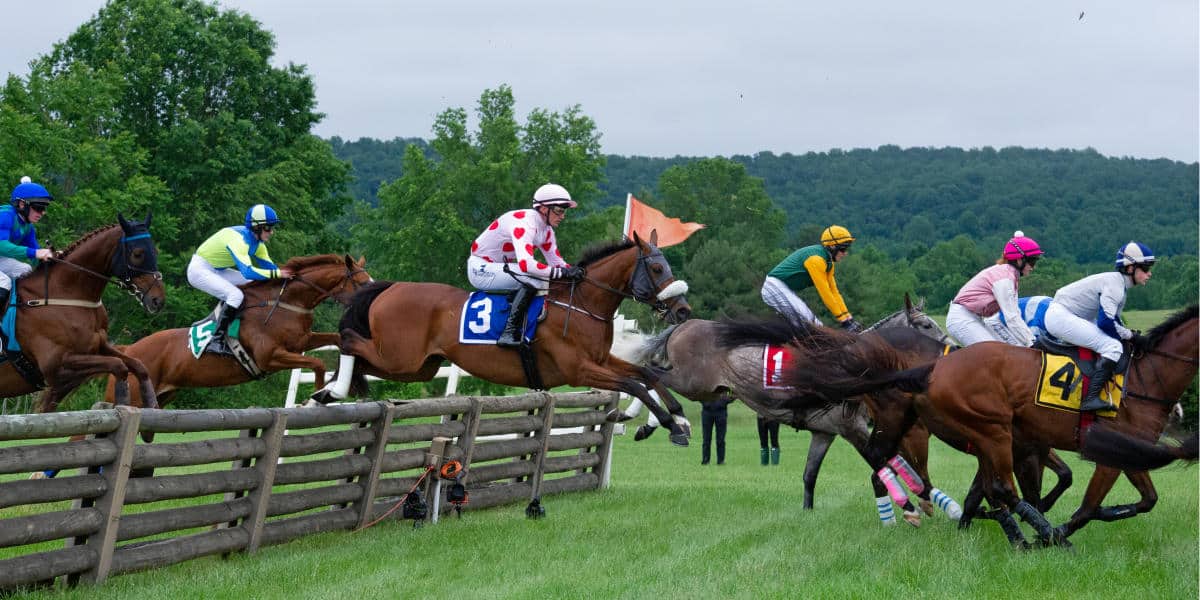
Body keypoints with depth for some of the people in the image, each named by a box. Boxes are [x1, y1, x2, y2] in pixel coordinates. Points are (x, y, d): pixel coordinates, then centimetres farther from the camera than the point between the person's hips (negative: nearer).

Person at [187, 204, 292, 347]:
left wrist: (284, 272, -13)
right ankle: (217, 338, -25)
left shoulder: (258, 244, -1)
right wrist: (276, 274, -45)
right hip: (200, 270, -10)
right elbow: (247, 271, -42)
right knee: (235, 295, -27)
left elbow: (269, 266, 5)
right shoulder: (238, 239, -30)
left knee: (256, 284, 6)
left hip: (217, 270, 10)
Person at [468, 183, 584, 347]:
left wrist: (574, 271, -11)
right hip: (481, 269, -10)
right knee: (535, 279, -29)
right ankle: (510, 330, -30)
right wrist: (562, 273, -38)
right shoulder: (524, 223, -27)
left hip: (501, 268, 10)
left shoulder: (546, 230, 3)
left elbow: (557, 262, 8)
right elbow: (525, 264, -40)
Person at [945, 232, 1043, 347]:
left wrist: (1032, 340, 1)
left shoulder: (1009, 274, 8)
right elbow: (1012, 318, -24)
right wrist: (1030, 344, -21)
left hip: (974, 319, 10)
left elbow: (1015, 313, 8)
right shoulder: (1004, 277, -21)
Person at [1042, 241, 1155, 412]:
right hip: (1061, 317, -11)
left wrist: (1131, 336, 4)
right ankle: (1091, 399, -32)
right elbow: (1105, 322, -25)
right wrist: (1130, 336, -13)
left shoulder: (1119, 285, 14)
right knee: (1113, 347, -20)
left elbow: (1115, 321, 19)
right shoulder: (1114, 284, -17)